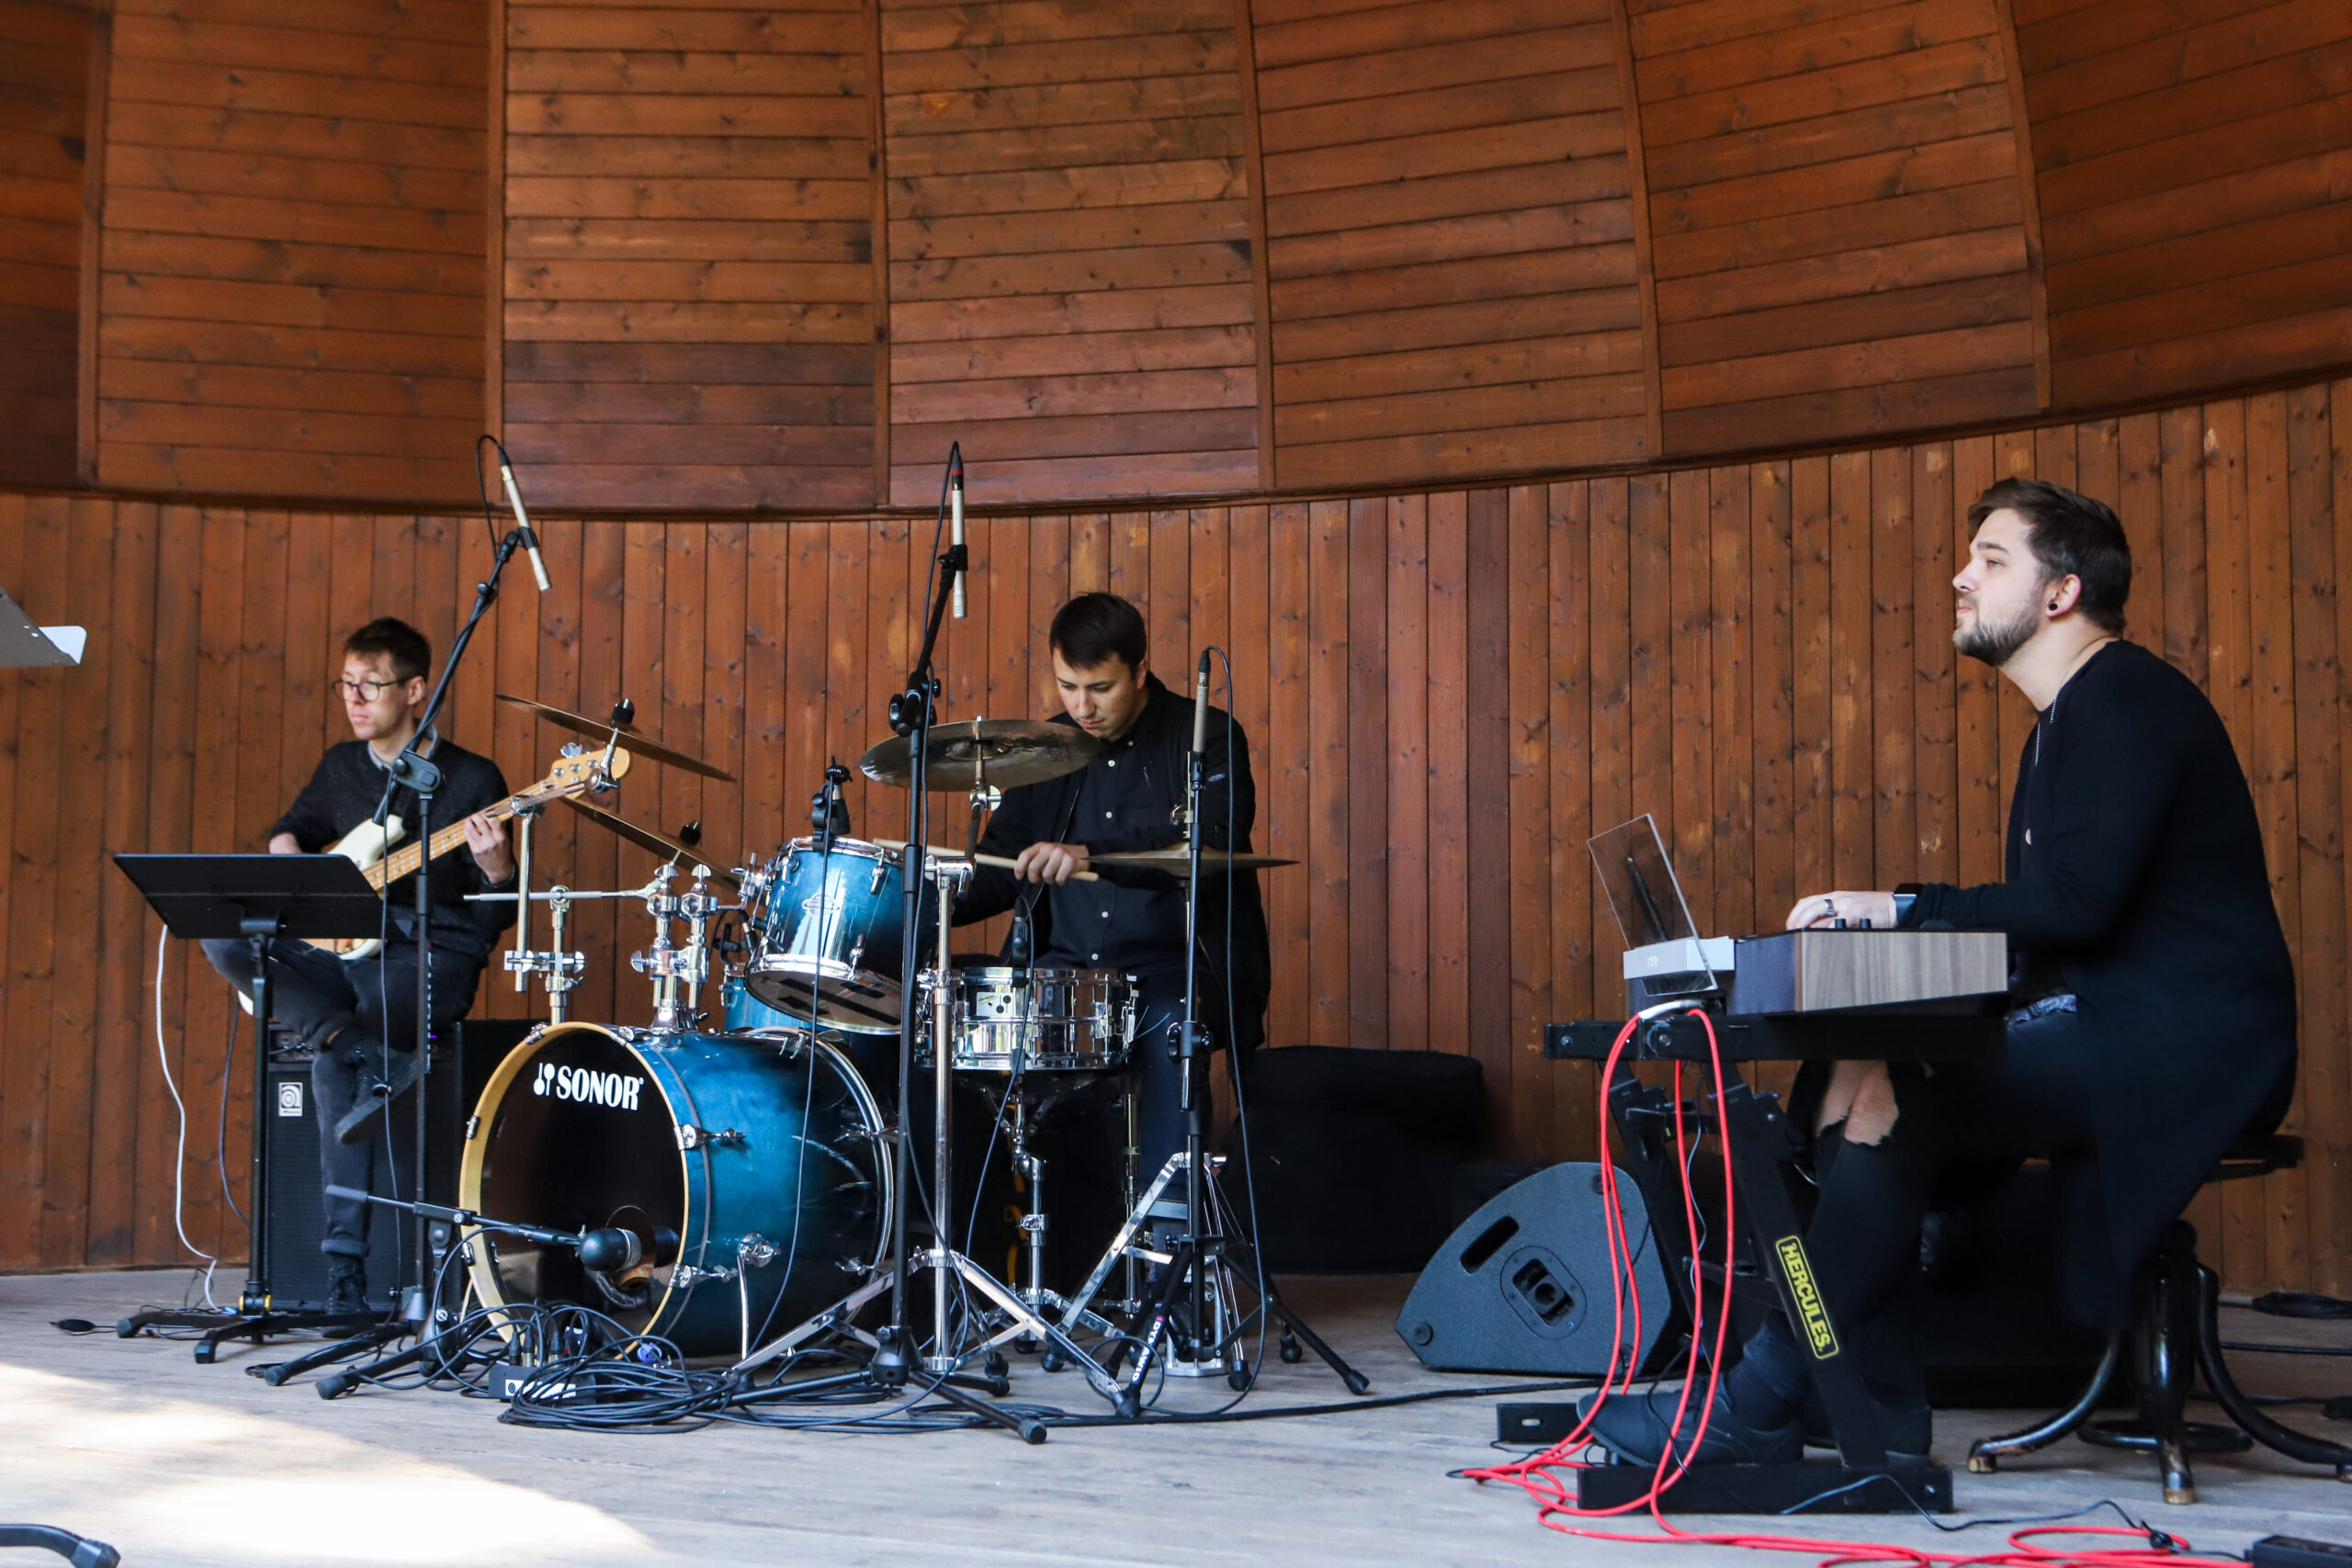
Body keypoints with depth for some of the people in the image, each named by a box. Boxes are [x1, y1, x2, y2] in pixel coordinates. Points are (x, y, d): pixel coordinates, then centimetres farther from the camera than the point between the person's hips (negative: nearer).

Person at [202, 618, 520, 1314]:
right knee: (223, 937, -23)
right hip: (344, 948, 6)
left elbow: (497, 916, -3)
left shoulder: (470, 780, -3)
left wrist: (496, 869, -27)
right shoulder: (341, 766, 13)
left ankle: (345, 1265, -22)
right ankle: (380, 1060, -29)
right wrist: (289, 861, 7)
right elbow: (292, 828, 32)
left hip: (430, 958, -6)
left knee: (334, 1063, -35)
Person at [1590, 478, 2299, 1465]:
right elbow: (2040, 926, 14)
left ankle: (1764, 1403, -15)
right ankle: (1877, 1408, -8)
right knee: (1857, 1083, -4)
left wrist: (1900, 908, -16)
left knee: (1900, 1113, -22)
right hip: (2106, 1030, 10)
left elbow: (2073, 900, -22)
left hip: (2181, 1045, -10)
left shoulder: (2127, 700, -11)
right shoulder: (2067, 723, 21)